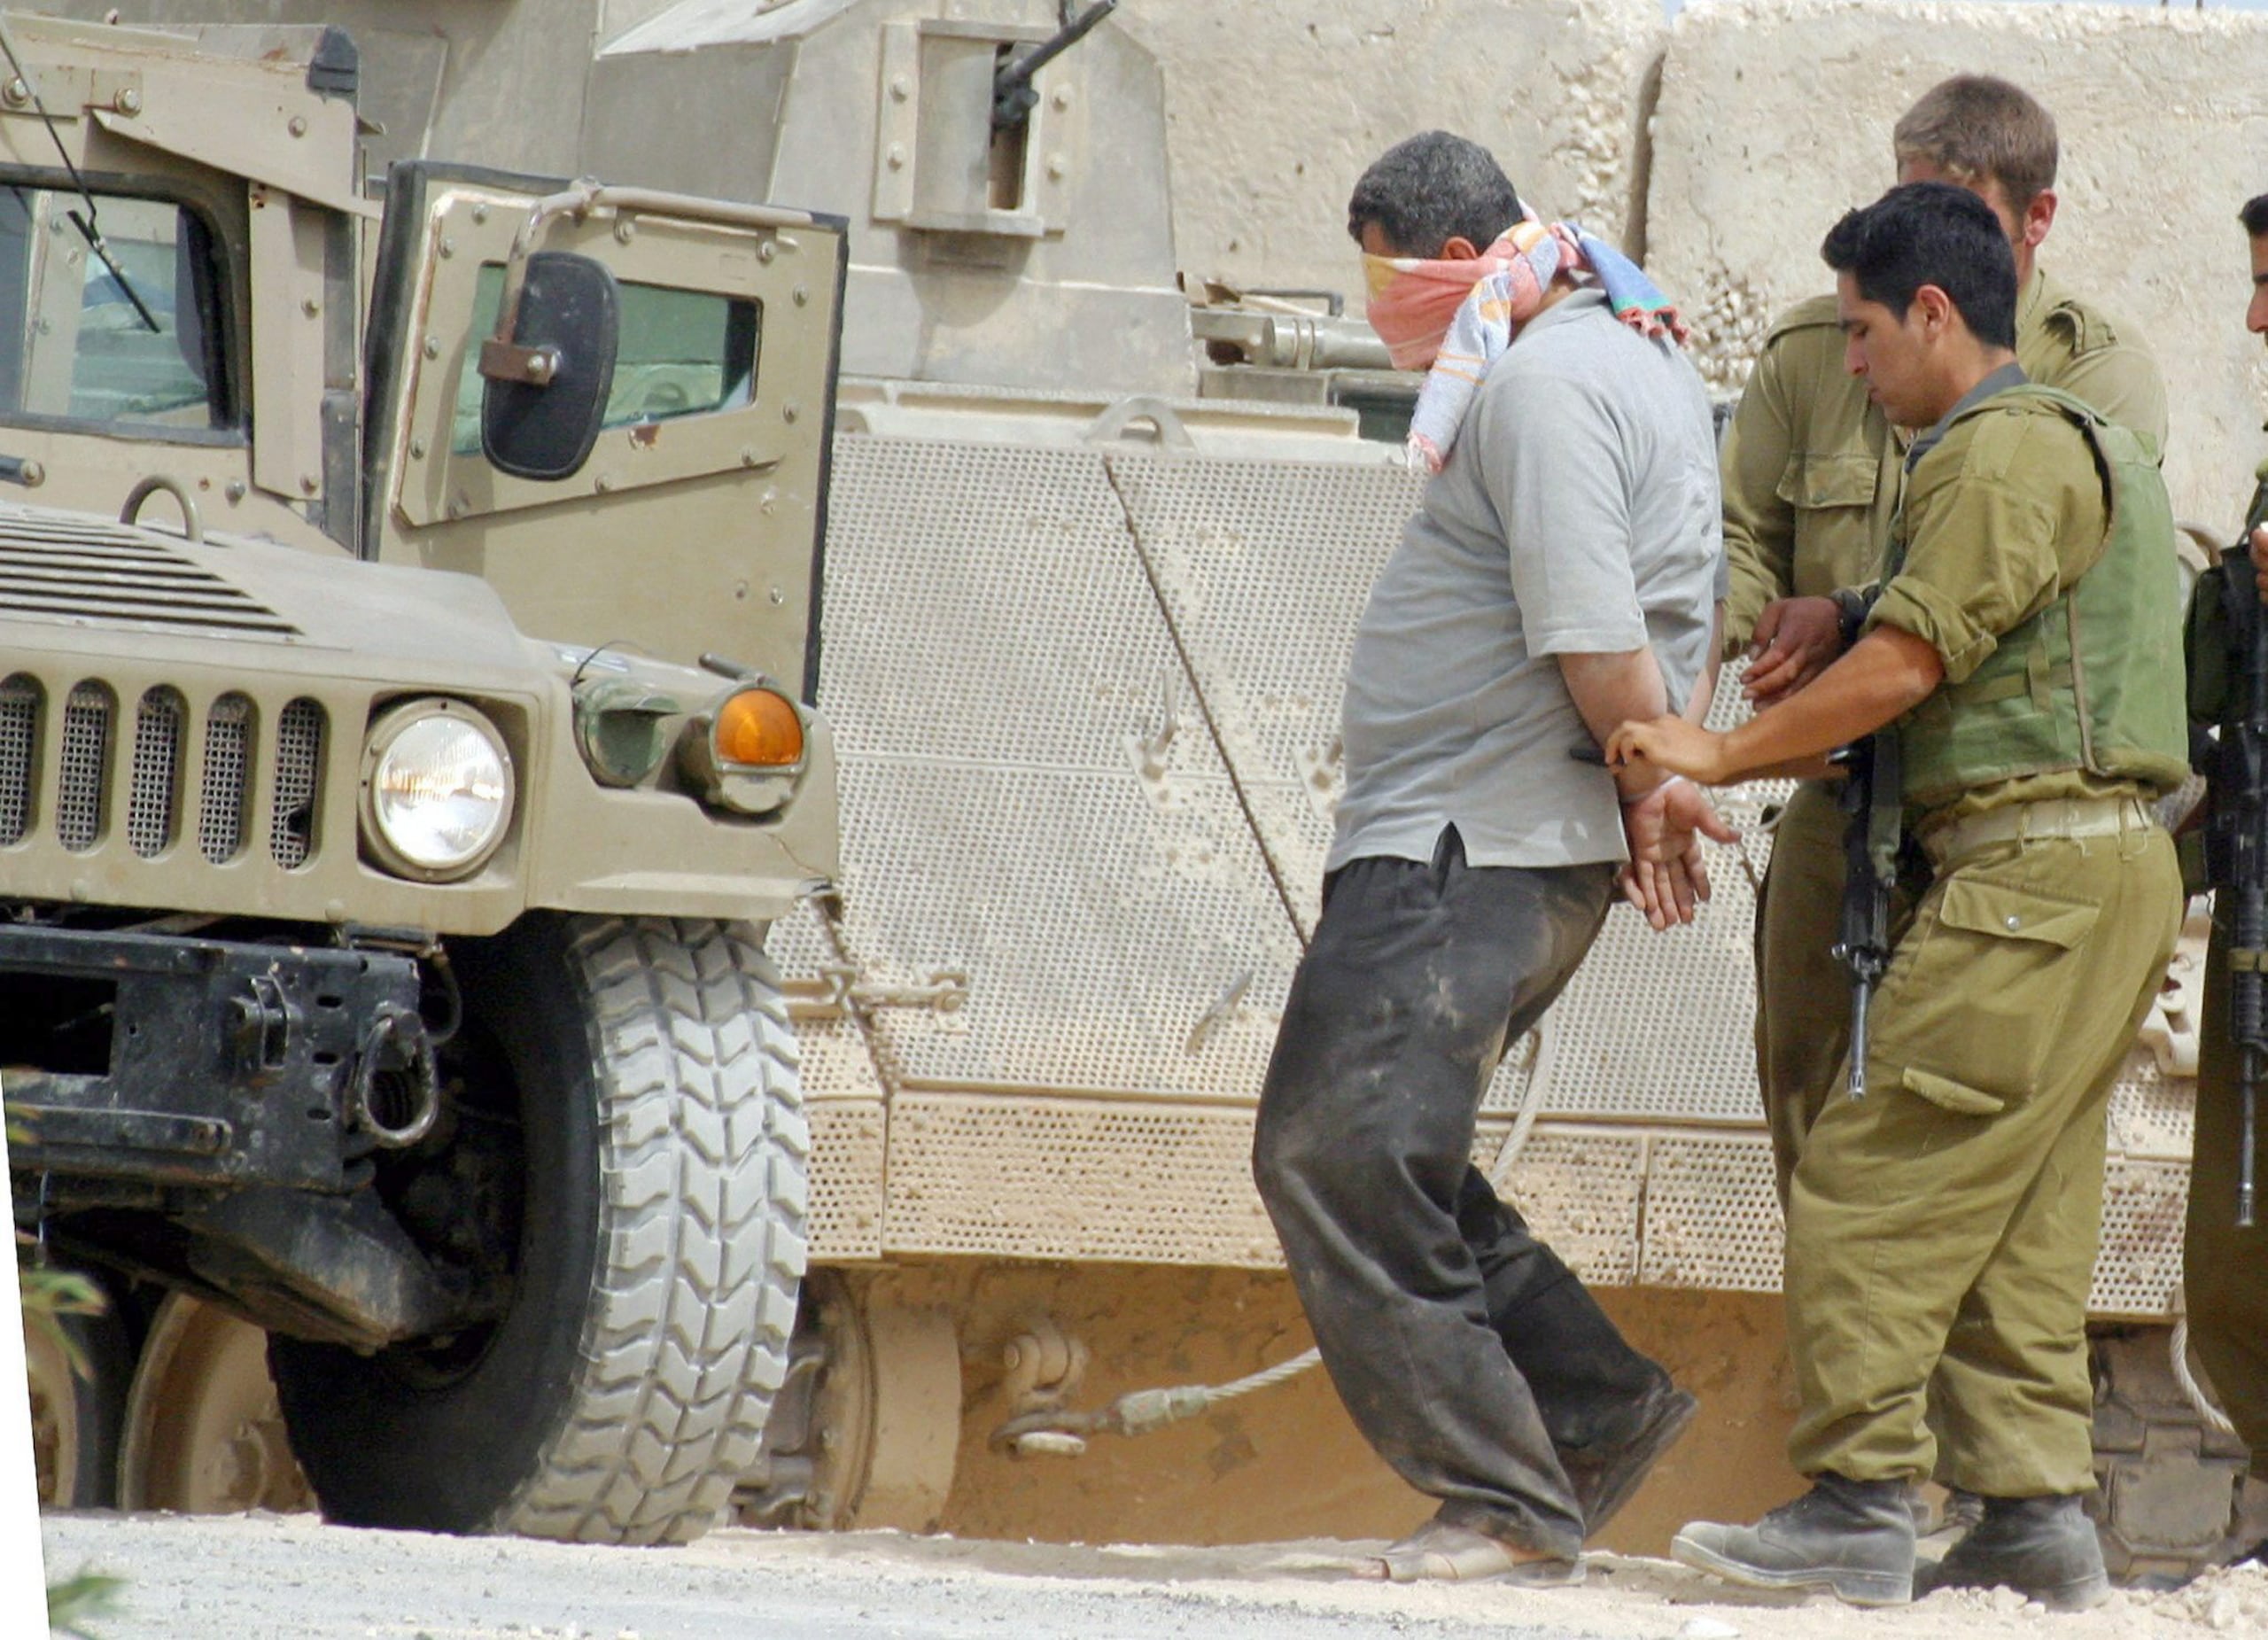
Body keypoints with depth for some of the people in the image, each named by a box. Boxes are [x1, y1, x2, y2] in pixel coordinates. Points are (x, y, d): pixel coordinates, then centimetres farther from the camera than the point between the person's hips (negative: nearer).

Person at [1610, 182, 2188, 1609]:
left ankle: (1860, 1508, -12)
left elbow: (1907, 663, -14)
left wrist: (1721, 755, -6)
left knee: (1875, 1190, -10)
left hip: (2036, 869, -10)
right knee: (2021, 1221, 9)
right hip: (2111, 863, 10)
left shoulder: (2003, 454, -10)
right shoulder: (2092, 447, 22)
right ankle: (2038, 1517, 6)